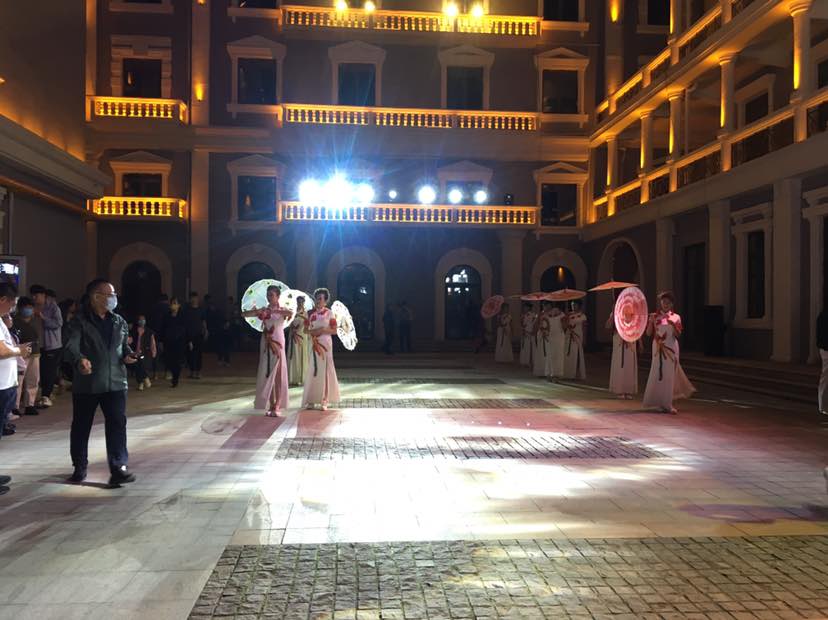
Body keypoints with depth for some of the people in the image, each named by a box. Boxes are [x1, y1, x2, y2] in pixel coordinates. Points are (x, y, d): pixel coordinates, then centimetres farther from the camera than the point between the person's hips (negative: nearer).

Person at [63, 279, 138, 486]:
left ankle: (118, 468, -3)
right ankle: (80, 467, 28)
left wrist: (128, 355, -1)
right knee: (81, 426, 11)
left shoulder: (119, 321, 10)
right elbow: (71, 346, -20)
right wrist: (79, 360, -41)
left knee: (117, 424, -5)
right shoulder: (80, 321, -6)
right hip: (86, 383, -3)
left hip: (115, 382, 3)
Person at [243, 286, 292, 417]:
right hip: (266, 344, 3)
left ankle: (277, 406, 0)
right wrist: (257, 311, -20)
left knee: (278, 374, -2)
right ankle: (271, 405, 12)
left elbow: (290, 313, -24)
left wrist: (275, 311, -31)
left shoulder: (282, 310, 1)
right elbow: (244, 314, -3)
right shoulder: (263, 310, 7)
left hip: (278, 343, -3)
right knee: (267, 374, 4)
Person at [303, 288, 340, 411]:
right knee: (313, 370, 1)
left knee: (325, 370, -2)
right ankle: (311, 400, 6)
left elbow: (334, 330, -2)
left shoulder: (329, 313, 0)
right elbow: (307, 329, 8)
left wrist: (322, 330, -17)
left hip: (325, 343, -2)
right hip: (314, 343, 3)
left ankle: (324, 401, 2)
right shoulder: (311, 313, 8)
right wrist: (313, 333, -11)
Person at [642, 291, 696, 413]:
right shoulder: (655, 316, 4)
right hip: (658, 347, 0)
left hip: (671, 348, 0)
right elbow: (648, 333, 1)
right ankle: (664, 403, 10)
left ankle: (666, 403, 13)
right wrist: (651, 321, -13)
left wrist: (673, 325, -18)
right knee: (659, 373, 0)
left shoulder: (676, 317, 4)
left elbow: (678, 335, -2)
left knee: (670, 374, 2)